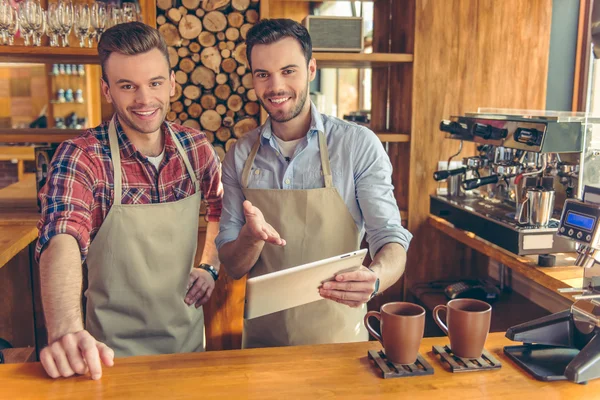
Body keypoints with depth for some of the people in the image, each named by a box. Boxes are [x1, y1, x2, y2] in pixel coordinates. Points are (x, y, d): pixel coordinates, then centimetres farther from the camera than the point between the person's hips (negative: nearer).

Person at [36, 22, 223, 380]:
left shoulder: (196, 148, -5)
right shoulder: (81, 158, -18)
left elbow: (221, 205, 13)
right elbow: (62, 241, -34)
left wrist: (211, 266, 1)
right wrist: (66, 332, -50)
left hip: (188, 336, 5)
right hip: (114, 352, -4)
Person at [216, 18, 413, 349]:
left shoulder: (359, 145, -12)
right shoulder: (240, 156, -3)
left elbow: (390, 238, -13)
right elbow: (232, 266, -1)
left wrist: (374, 278, -35)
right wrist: (251, 237, -24)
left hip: (337, 336, -2)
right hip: (262, 335, 3)